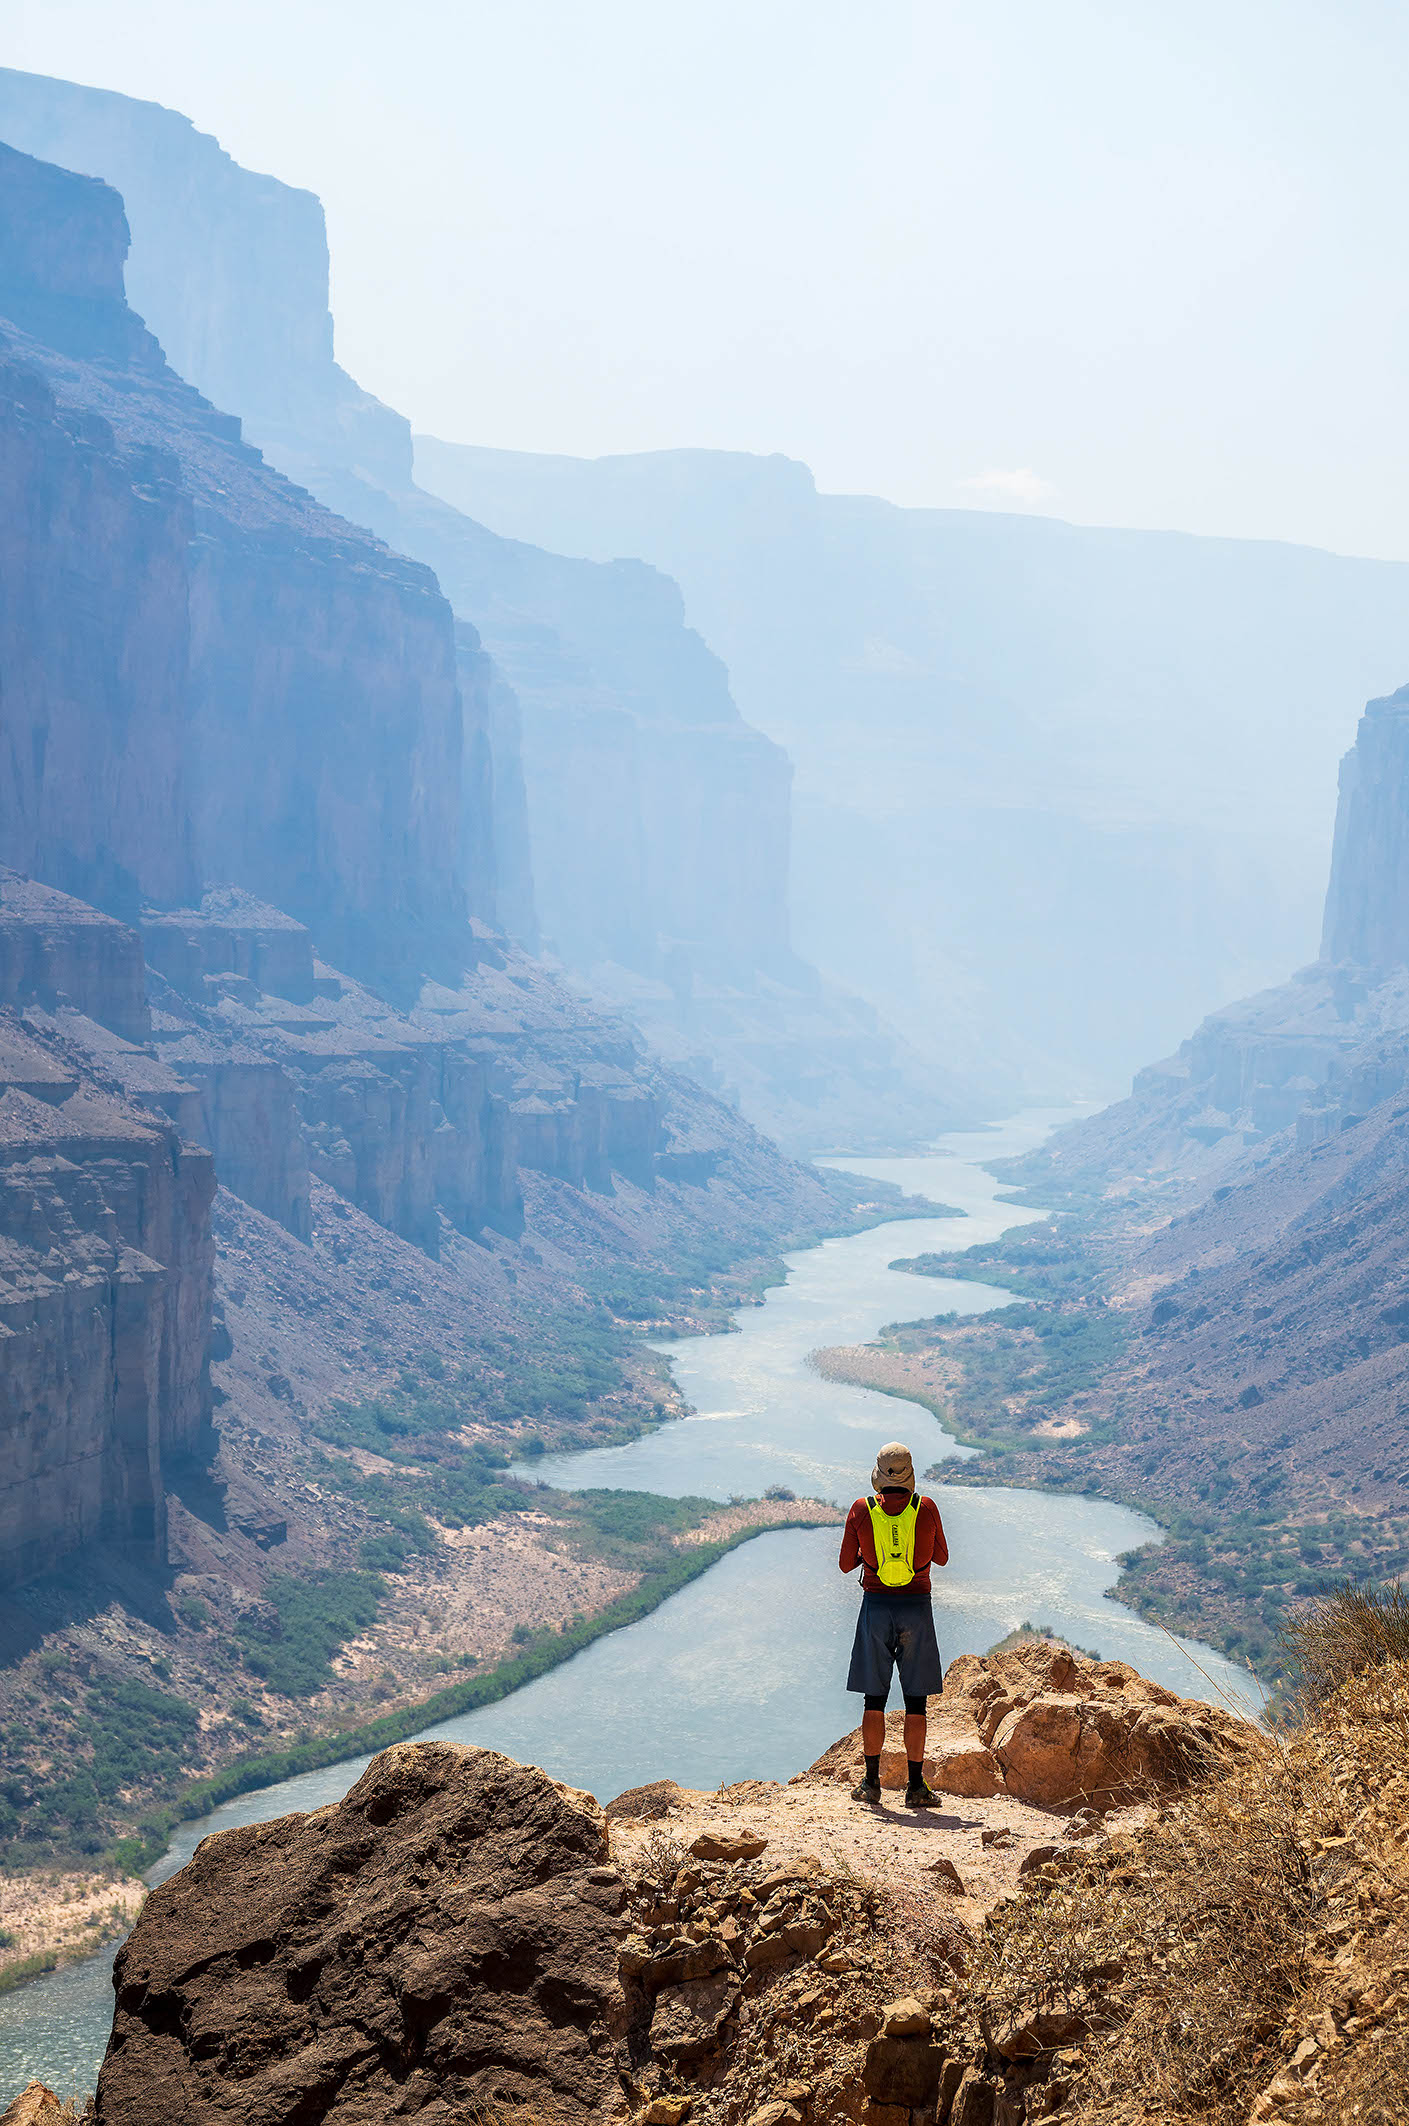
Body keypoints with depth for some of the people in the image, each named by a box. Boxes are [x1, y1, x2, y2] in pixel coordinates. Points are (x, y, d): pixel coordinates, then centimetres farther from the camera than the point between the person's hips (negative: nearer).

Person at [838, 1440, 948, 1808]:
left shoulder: (862, 1510, -3)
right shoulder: (926, 1508, -3)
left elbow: (846, 1564, 3)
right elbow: (941, 1558, 12)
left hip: (876, 1605, 1)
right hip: (916, 1608, -1)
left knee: (875, 1699, 8)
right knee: (916, 1702, 4)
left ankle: (872, 1782, 9)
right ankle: (916, 1787, 3)